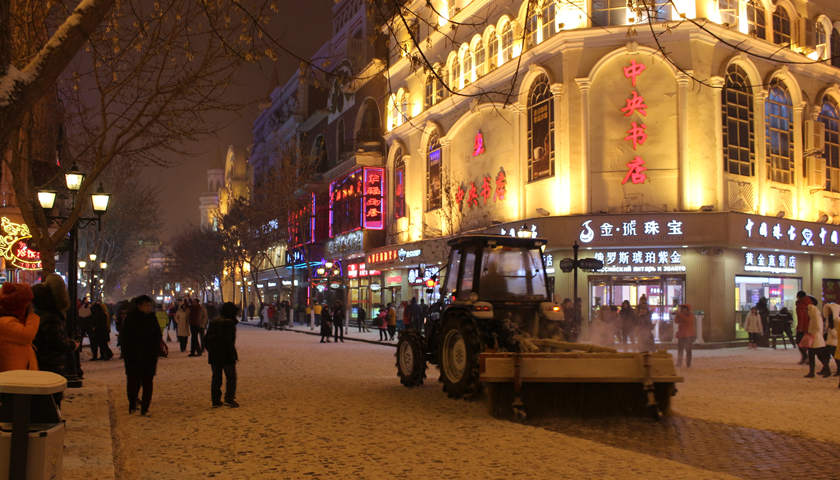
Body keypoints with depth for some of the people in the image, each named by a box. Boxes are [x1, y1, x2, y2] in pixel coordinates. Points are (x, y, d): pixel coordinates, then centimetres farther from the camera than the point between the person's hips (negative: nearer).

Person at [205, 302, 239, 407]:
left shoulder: (213, 322, 10)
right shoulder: (229, 323, -13)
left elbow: (206, 339, 13)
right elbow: (229, 340, -19)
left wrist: (210, 351, 18)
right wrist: (232, 353, -13)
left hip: (214, 356, 7)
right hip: (227, 355, -6)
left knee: (216, 377, 12)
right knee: (231, 377, 3)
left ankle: (215, 400, 12)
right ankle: (229, 398, -6)